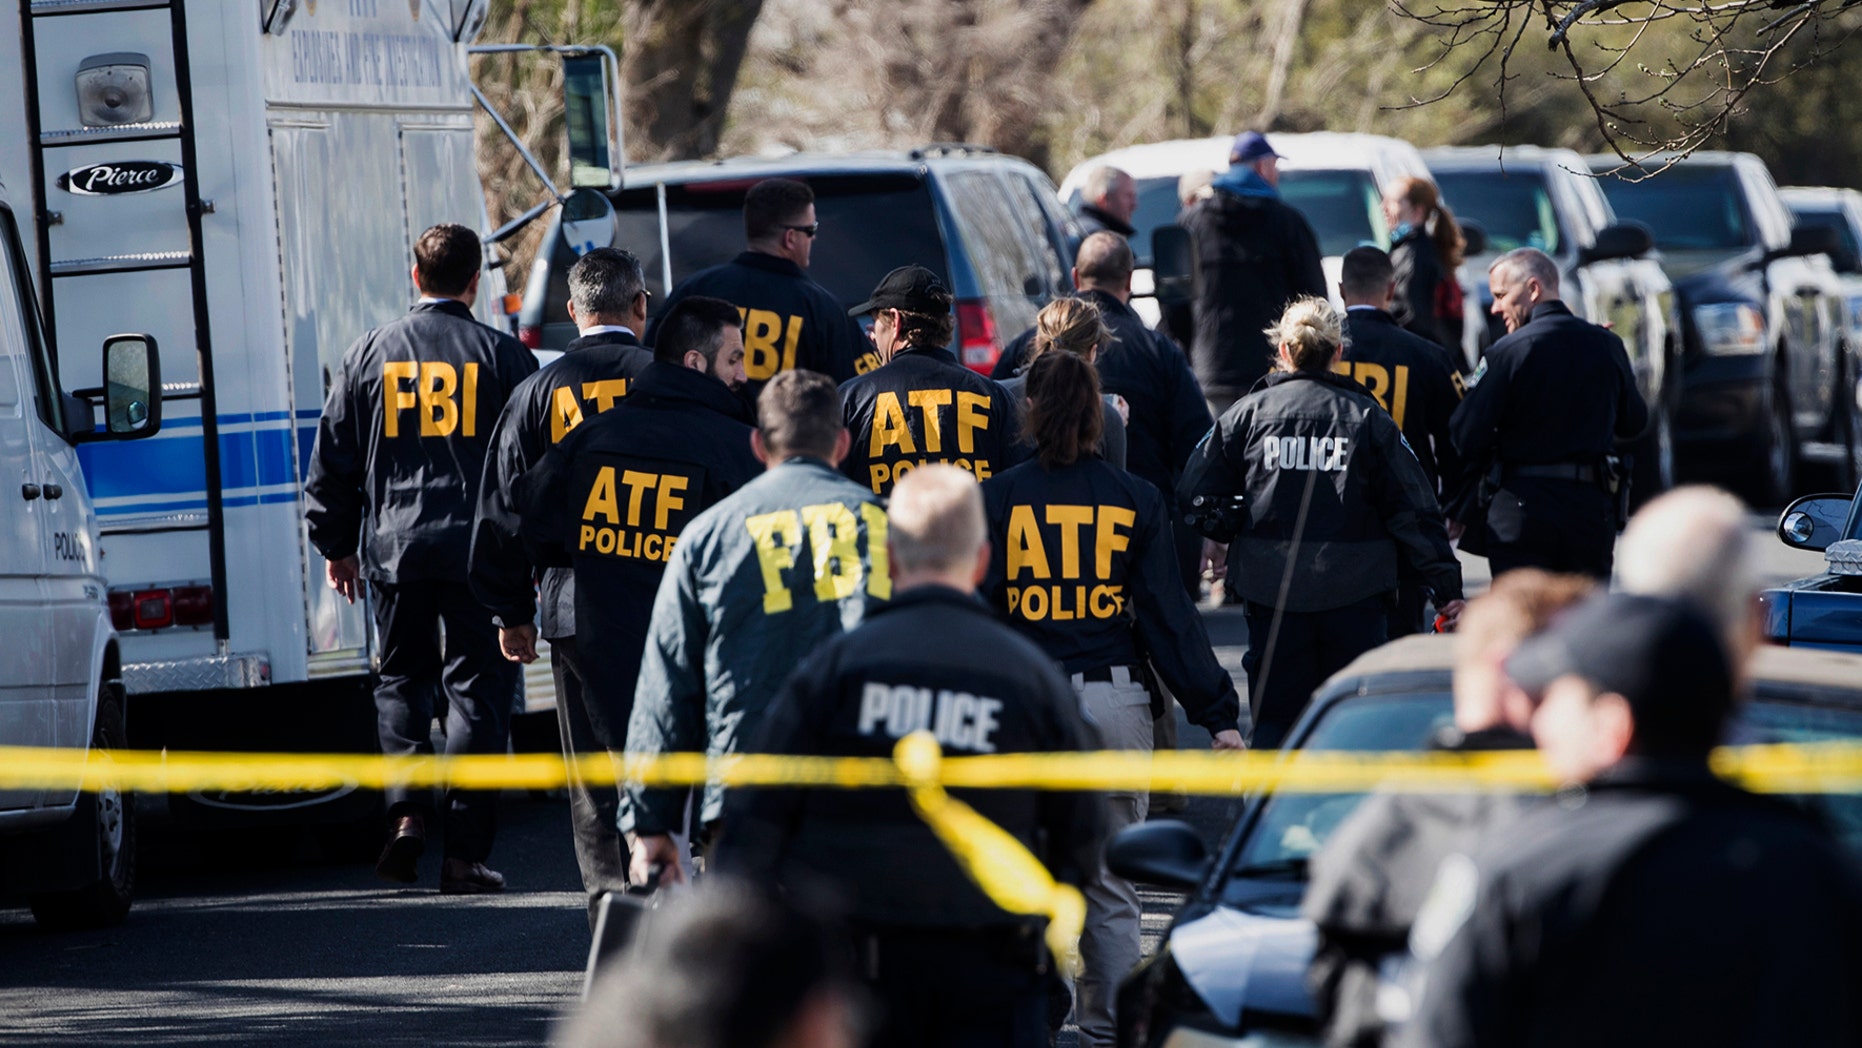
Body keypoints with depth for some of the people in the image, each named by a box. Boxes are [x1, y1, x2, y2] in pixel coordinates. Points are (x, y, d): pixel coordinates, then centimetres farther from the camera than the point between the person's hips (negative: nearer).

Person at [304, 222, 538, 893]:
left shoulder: (368, 355, 4)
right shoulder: (501, 356, -2)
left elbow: (332, 460, 9)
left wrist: (336, 544, 19)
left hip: (393, 549, 2)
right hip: (478, 551, -2)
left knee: (402, 680, 18)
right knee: (476, 689, 2)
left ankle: (407, 811, -3)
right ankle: (464, 852, -3)